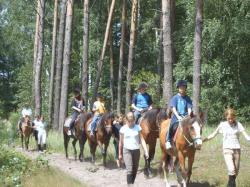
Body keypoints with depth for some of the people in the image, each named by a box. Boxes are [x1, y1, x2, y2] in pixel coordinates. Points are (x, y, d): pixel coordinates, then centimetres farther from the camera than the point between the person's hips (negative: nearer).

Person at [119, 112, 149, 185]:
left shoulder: (137, 127, -1)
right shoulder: (123, 129, -4)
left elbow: (142, 140, 0)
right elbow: (121, 142, 4)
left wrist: (146, 151, -8)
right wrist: (120, 154, 9)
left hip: (136, 150, 2)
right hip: (127, 150, -2)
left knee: (135, 170, 10)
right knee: (129, 169, -14)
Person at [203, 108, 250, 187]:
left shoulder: (238, 124, 2)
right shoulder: (222, 125, 2)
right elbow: (213, 135, 9)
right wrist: (202, 140, 0)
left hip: (237, 149, 2)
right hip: (227, 149, -2)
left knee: (236, 171, 8)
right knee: (231, 170, -20)